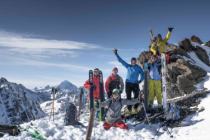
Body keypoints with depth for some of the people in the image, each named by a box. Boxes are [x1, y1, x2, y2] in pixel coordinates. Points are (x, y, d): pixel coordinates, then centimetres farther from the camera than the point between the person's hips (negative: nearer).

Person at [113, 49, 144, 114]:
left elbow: (142, 74, 12)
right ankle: (129, 109, 10)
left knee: (137, 96, -4)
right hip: (128, 83, -1)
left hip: (135, 84, 1)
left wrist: (140, 80, -3)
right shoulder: (128, 66, 1)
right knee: (128, 97, 1)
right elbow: (120, 60, -1)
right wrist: (116, 54, -7)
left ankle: (135, 109, 12)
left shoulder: (138, 68, 3)